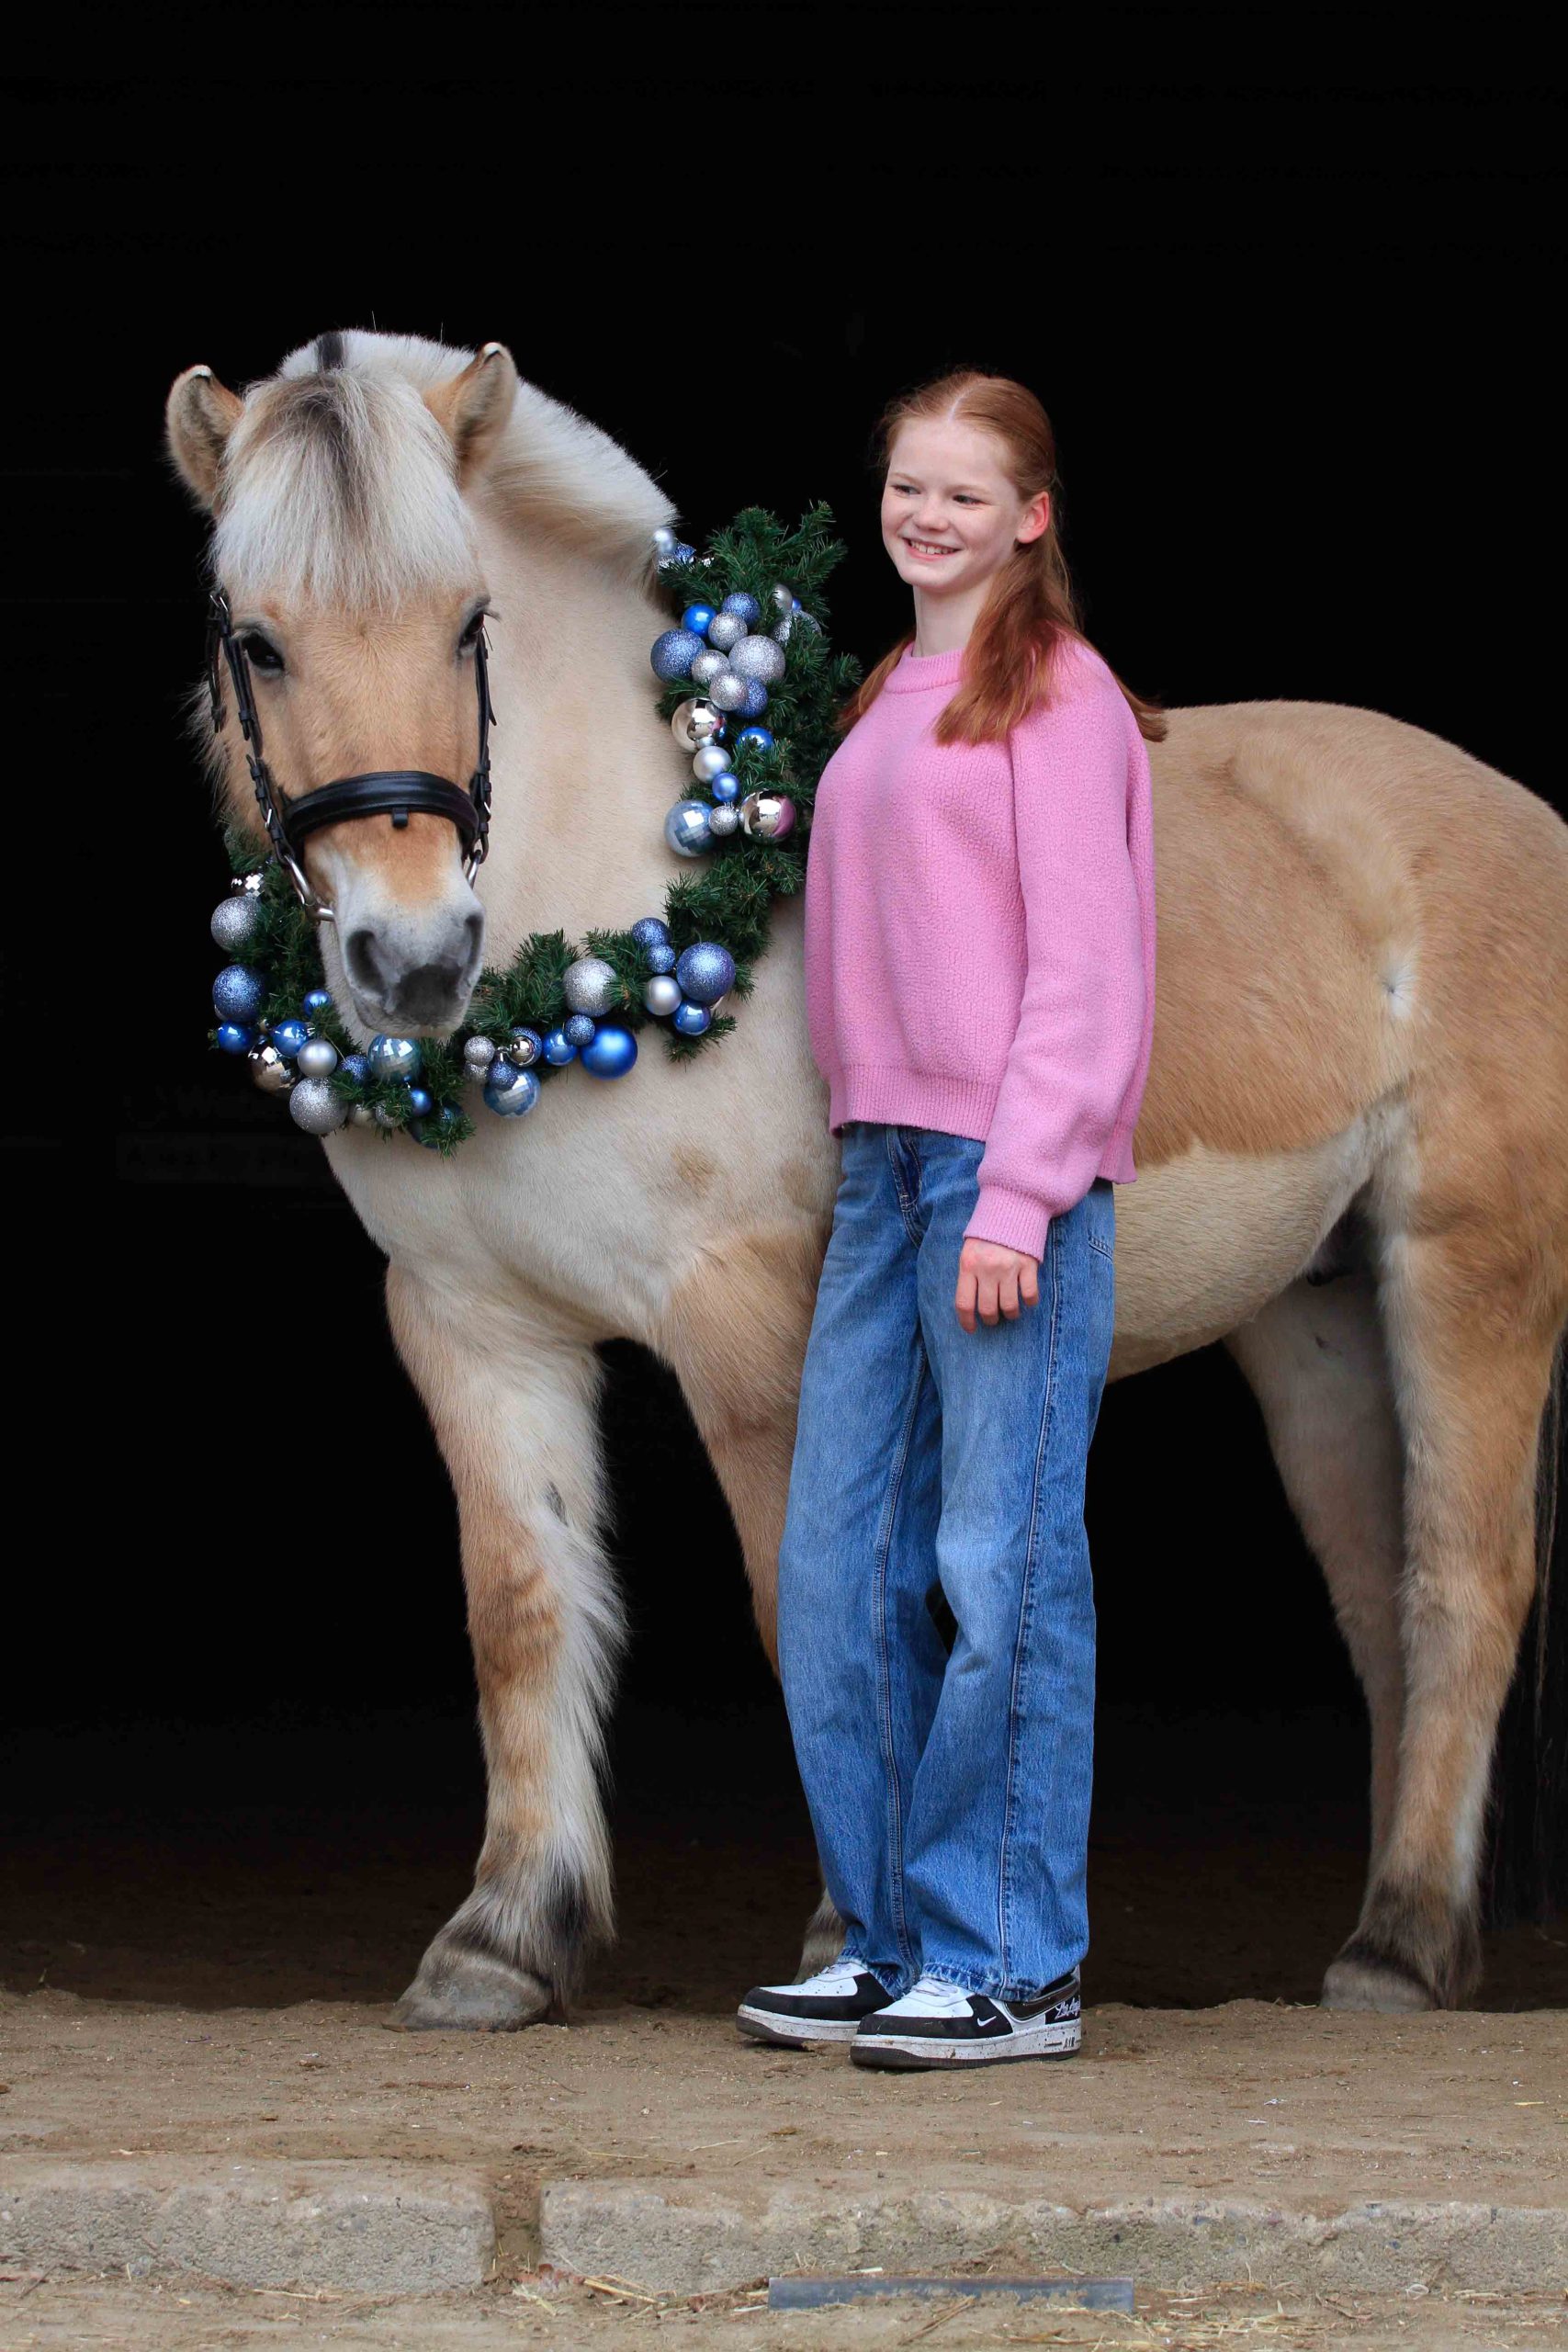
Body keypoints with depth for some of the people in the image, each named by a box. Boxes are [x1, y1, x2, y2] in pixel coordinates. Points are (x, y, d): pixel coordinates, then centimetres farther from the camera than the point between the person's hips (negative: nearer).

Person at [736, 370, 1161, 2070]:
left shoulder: (1056, 694, -4)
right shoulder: (889, 704, 19)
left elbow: (1084, 967, -10)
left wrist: (1017, 1193, -16)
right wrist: (874, 1150, 12)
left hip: (1012, 1168, -8)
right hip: (883, 1163, 8)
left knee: (1000, 1567, -7)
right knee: (840, 1562, 7)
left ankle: (1013, 1971, -2)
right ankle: (889, 1945, 15)